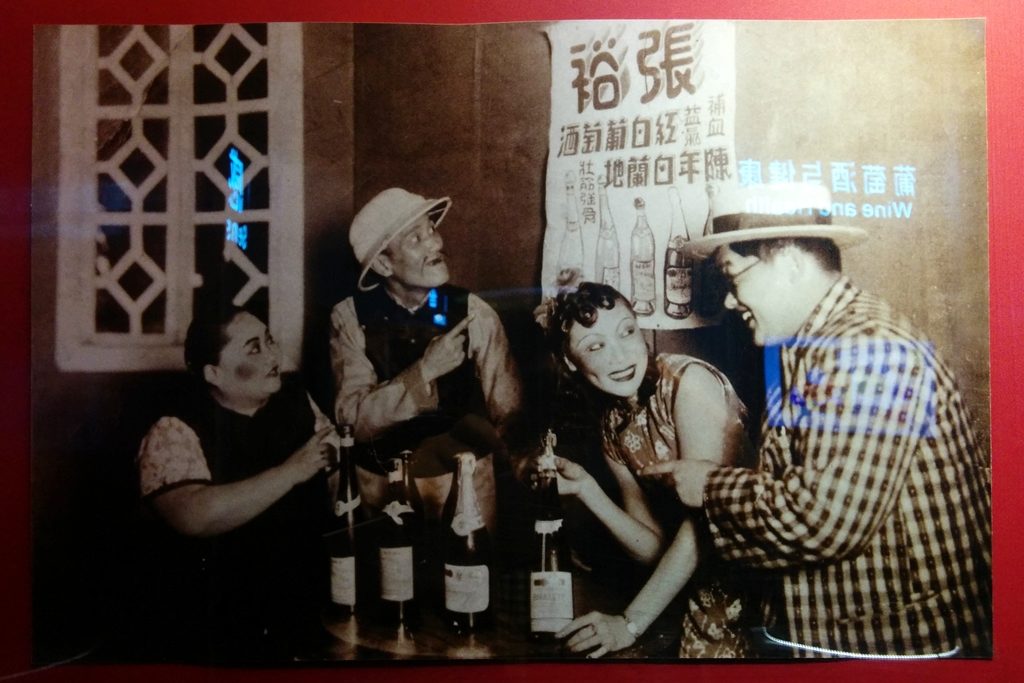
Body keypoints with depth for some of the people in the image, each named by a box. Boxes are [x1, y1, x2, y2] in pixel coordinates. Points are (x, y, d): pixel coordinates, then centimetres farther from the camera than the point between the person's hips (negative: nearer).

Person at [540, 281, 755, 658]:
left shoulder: (689, 381, -18)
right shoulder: (613, 428, 2)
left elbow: (705, 516, -21)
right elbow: (655, 546, 3)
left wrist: (631, 623, -19)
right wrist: (585, 488, -10)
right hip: (709, 593, 5)